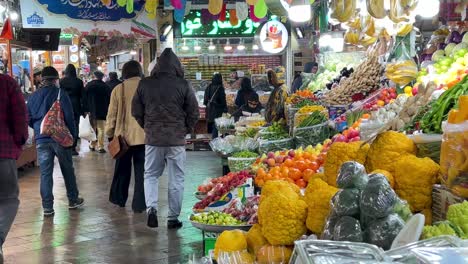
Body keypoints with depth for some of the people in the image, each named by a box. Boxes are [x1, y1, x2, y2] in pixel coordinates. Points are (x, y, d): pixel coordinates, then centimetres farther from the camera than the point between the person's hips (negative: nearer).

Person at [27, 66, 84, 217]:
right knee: (68, 170, 12)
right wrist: (72, 134, -1)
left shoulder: (34, 96, 6)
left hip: (41, 140, 3)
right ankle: (73, 200, 23)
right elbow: (69, 116, -10)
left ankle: (47, 207, 4)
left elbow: (29, 119, 10)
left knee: (45, 173, 4)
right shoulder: (60, 93, -7)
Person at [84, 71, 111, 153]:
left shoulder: (88, 85, 2)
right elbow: (109, 99, 0)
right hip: (102, 112, -2)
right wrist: (108, 110, 9)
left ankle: (92, 145, 18)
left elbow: (85, 98, 2)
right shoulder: (105, 86, -3)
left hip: (91, 111, 2)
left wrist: (86, 109, 4)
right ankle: (100, 147, -5)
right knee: (101, 129, -1)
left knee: (92, 129, 14)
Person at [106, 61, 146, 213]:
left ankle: (119, 199, 28)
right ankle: (139, 205, 5)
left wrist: (110, 134, 12)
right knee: (141, 171, 5)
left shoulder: (118, 89, -3)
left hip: (124, 135, 1)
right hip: (144, 136, -1)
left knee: (122, 169, 17)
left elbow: (112, 115, 0)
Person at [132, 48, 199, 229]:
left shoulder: (145, 84, 0)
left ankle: (151, 207, -3)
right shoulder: (183, 85, -6)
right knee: (176, 179, 7)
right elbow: (194, 112, -3)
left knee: (151, 175, 16)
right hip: (177, 139, -2)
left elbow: (136, 112, 7)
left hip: (152, 139, 2)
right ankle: (173, 218, 12)